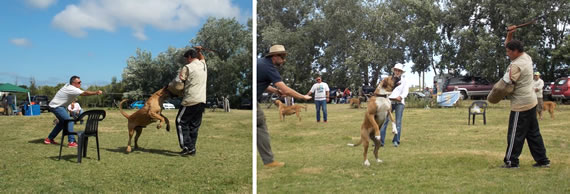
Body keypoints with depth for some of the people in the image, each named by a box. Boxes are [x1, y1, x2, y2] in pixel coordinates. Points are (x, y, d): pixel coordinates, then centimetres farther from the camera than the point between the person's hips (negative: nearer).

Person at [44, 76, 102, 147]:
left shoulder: (68, 86, 2)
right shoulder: (71, 89, -27)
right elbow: (84, 93, -37)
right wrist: (96, 92, -44)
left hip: (60, 106, 11)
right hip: (56, 106, -11)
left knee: (63, 122, 21)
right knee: (69, 121, -17)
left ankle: (49, 138, 31)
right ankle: (71, 142, -20)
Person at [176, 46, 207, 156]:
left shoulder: (188, 67, -6)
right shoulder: (203, 65, 15)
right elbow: (202, 58, 38)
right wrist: (199, 51, 22)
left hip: (191, 100, -7)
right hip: (202, 101, 7)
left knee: (181, 122, 2)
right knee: (194, 125, 12)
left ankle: (187, 146, -6)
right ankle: (192, 149, 14)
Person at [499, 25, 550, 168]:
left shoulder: (516, 65, -19)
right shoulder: (527, 57, 8)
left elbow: (506, 84, -21)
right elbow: (508, 45, 19)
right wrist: (509, 35, 4)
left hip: (521, 104, -9)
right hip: (531, 102, 9)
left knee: (516, 134, -1)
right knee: (533, 133, 14)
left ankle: (511, 162, 6)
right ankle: (542, 160, 19)